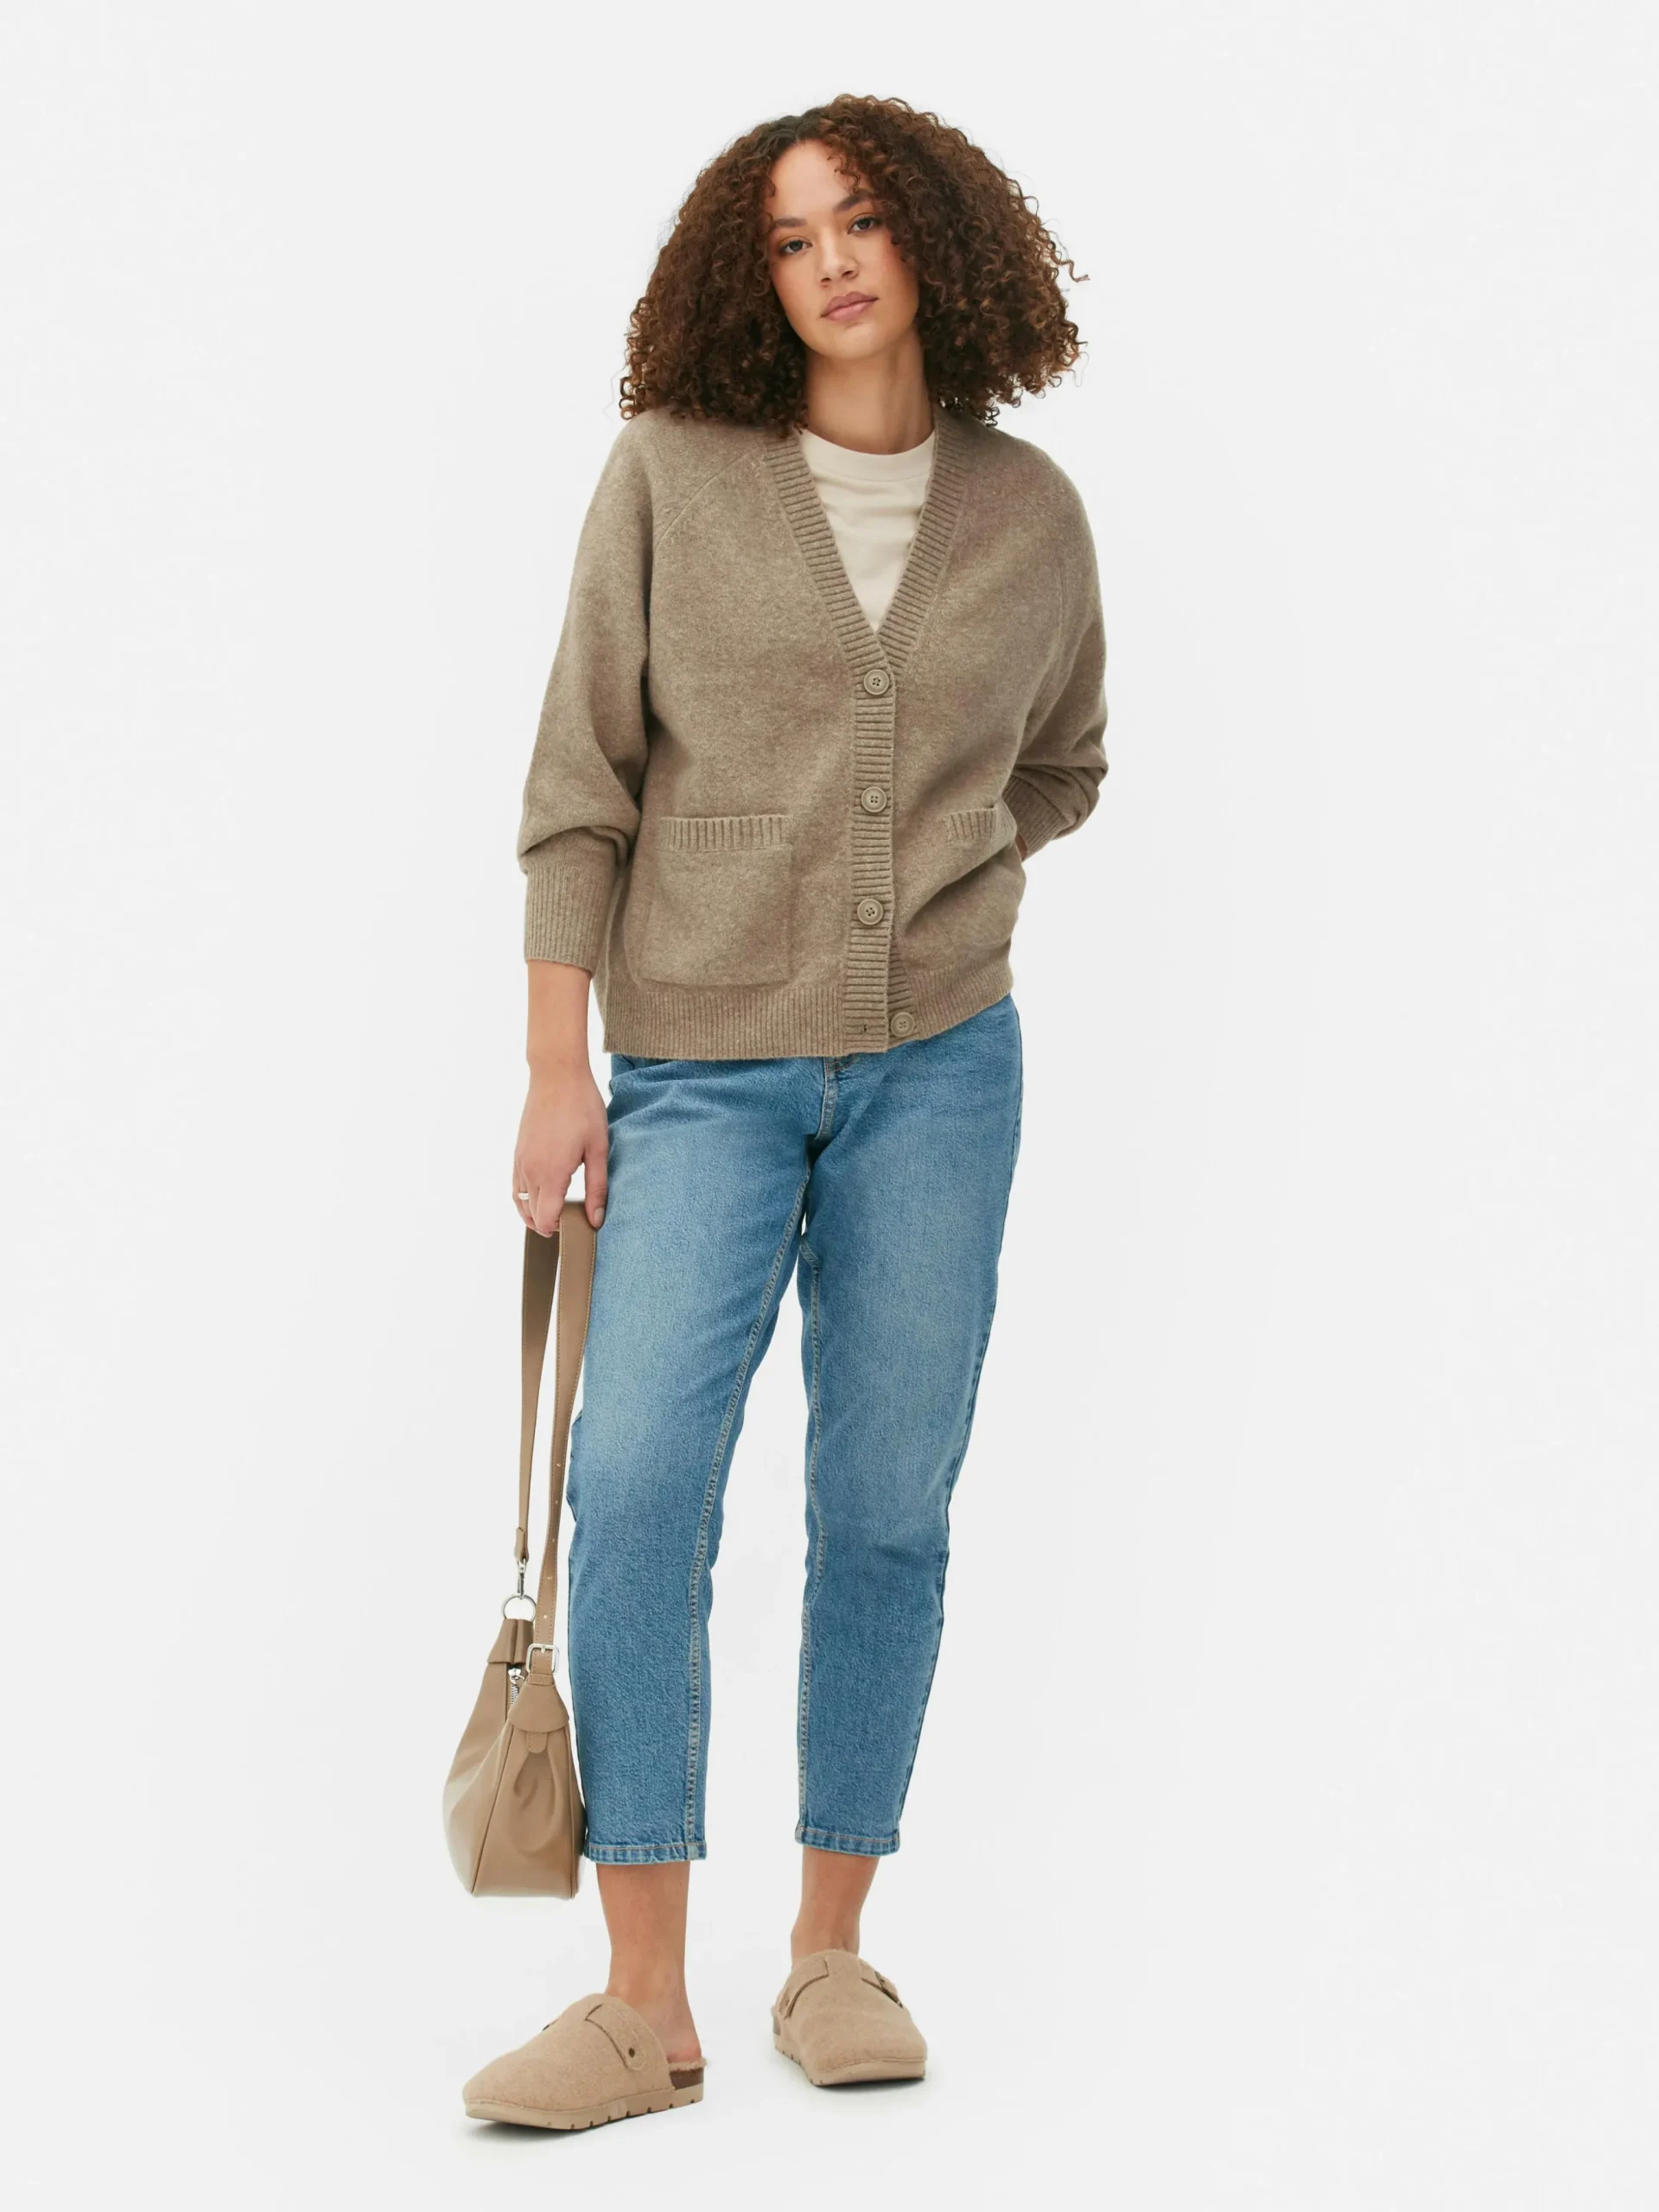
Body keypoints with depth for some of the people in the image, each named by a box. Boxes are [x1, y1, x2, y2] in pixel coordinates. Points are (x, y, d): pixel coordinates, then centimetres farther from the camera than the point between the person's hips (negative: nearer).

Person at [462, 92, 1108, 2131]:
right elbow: (580, 784, -1)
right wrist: (559, 1069, -5)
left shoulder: (1033, 513, 5)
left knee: (888, 1503, 4)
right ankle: (645, 2004, -7)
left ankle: (831, 1955, 16)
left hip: (938, 1066, 2)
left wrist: (929, 891, 8)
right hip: (701, 1068, -2)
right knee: (637, 1475, -14)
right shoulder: (670, 474, -1)